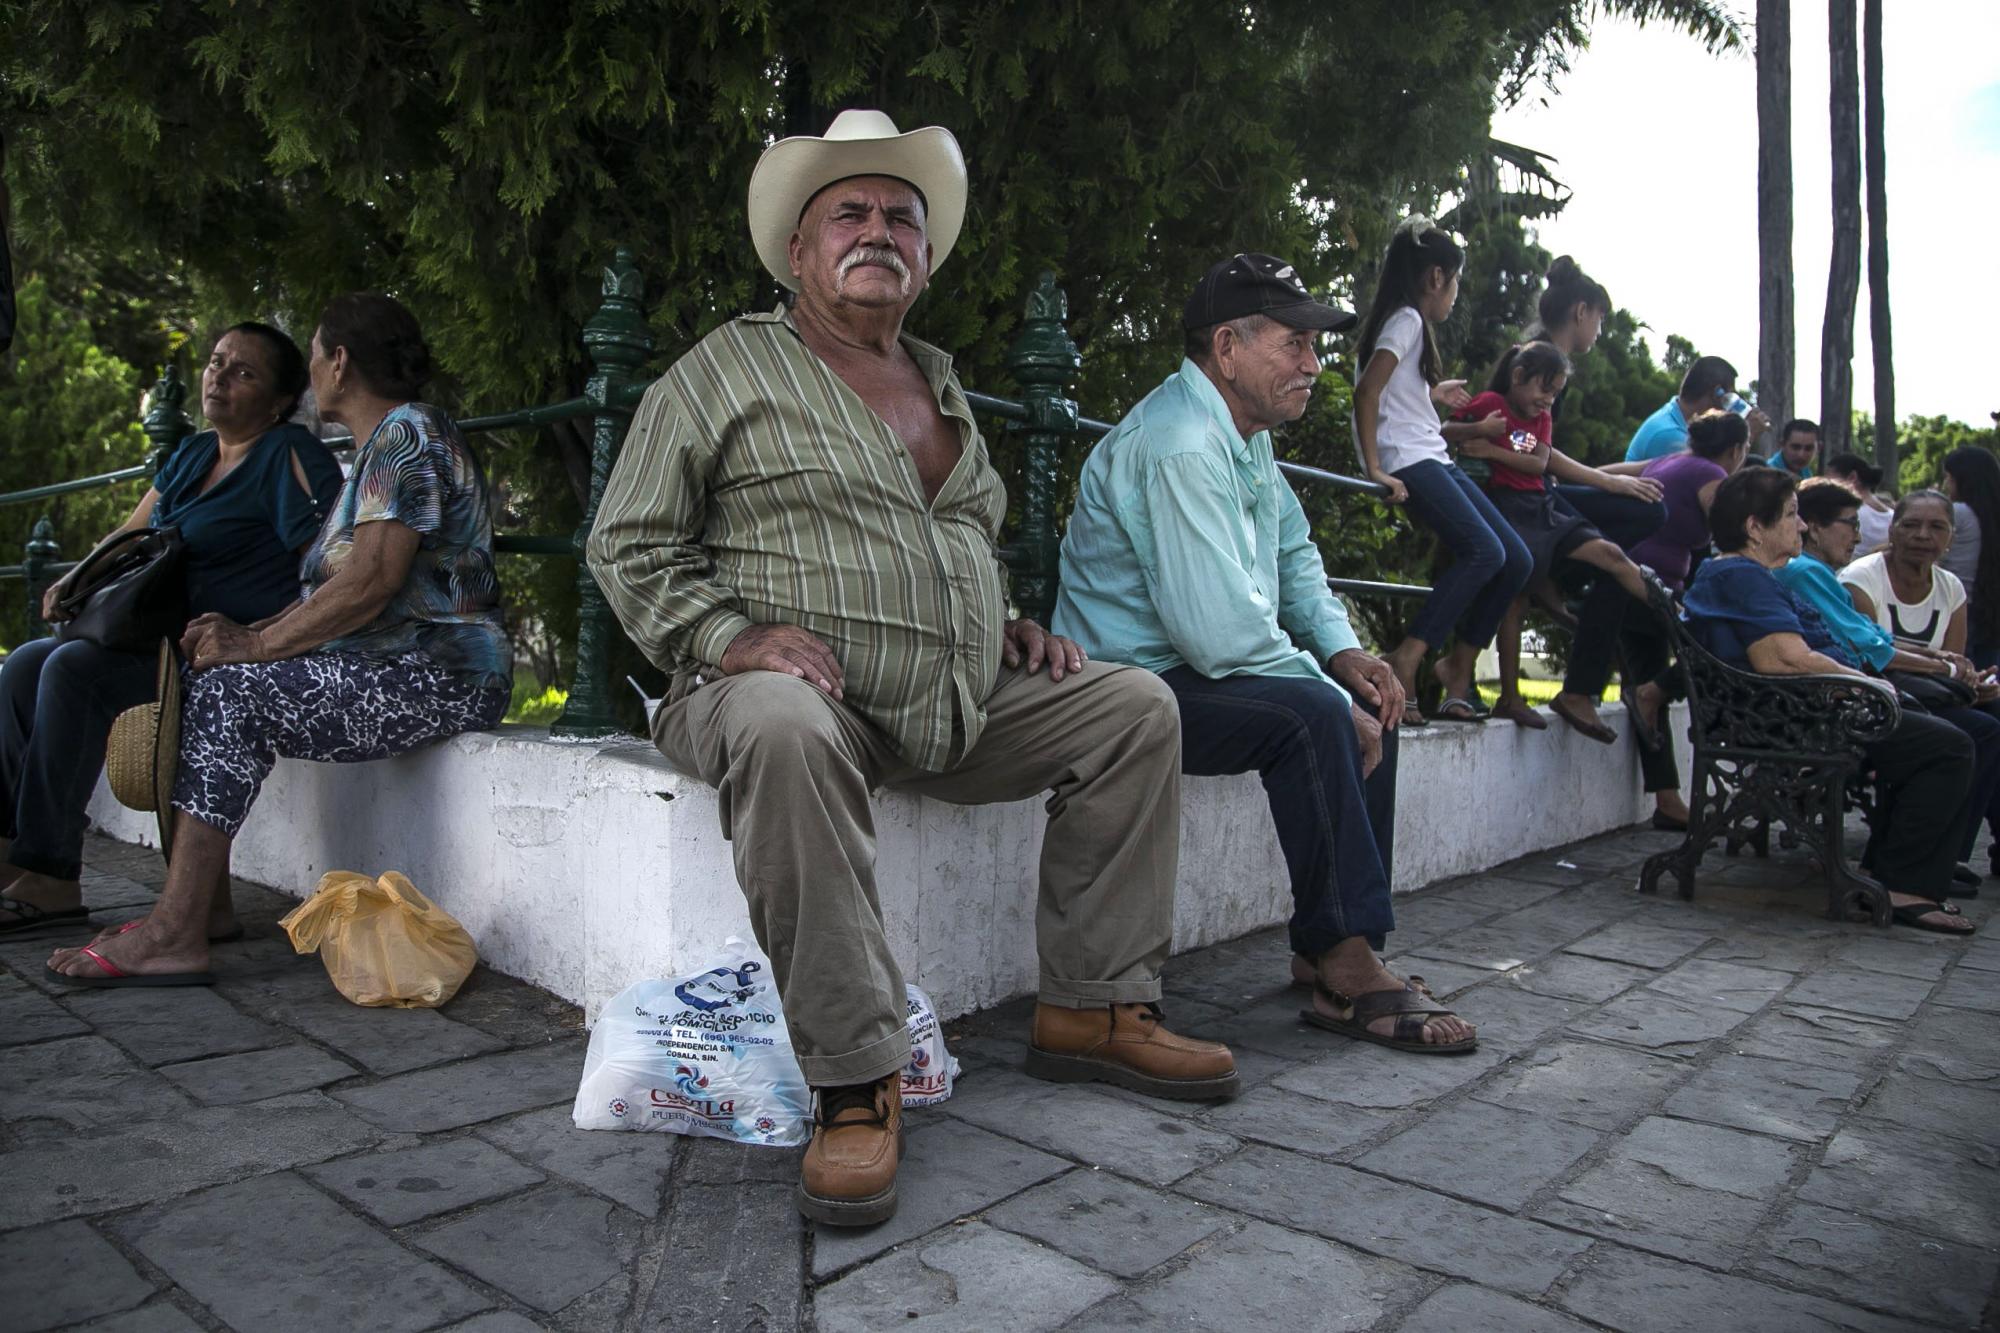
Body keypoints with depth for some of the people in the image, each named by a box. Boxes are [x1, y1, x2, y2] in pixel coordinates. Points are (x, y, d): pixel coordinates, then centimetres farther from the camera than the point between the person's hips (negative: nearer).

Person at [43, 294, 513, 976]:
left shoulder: (407, 434, -9)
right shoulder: (379, 447, 24)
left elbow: (371, 581, -20)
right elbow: (334, 592, 21)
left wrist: (257, 644, -12)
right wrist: (247, 631, 6)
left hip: (437, 675, -10)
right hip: (388, 667, 10)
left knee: (229, 693, -18)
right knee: (207, 683, 2)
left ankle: (175, 936, -15)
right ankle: (190, 909, -1)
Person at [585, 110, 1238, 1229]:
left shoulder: (943, 386, 21)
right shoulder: (730, 367, 3)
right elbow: (630, 545, 0)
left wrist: (1007, 630, 13)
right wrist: (730, 638, -16)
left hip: (960, 705, 6)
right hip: (790, 682, -6)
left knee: (1137, 706, -4)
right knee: (785, 729, -40)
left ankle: (1094, 1009, 1)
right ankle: (856, 1079, -29)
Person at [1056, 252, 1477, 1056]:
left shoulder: (1244, 437, 13)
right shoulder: (1179, 448, -22)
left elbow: (1294, 555, 22)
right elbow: (1223, 635, -29)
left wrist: (1343, 652, 5)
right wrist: (1334, 698, -18)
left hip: (1197, 672, 11)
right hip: (1135, 686, -11)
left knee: (1364, 708, 8)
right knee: (1311, 715, -29)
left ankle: (1340, 948, 4)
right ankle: (1343, 966, -19)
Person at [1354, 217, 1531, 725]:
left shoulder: (1411, 322, 23)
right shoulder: (1406, 319, -6)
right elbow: (1366, 392, -18)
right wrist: (1374, 469, -23)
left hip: (1436, 460, 10)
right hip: (1410, 462, -10)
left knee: (1517, 560, 2)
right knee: (1483, 551, -25)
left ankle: (1458, 664, 9)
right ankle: (1406, 659, -25)